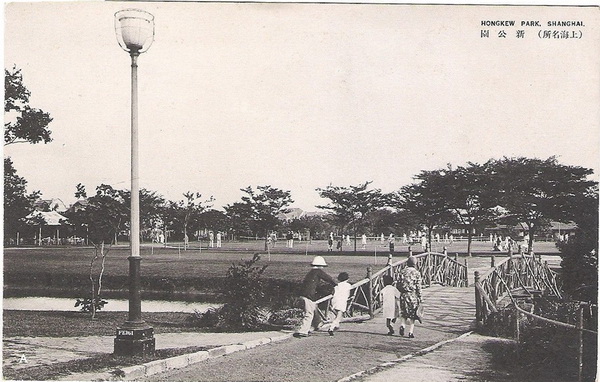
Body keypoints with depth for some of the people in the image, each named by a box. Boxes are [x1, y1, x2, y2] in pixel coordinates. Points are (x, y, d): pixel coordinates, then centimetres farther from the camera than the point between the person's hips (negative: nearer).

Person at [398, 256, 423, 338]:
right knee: (412, 314, 8)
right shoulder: (416, 273, -5)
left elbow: (398, 285, 4)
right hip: (413, 295, -2)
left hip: (403, 295, 2)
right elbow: (418, 287, -7)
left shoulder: (403, 272, 3)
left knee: (403, 313, 13)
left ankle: (402, 325, -11)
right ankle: (411, 332, 8)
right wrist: (420, 298, -1)